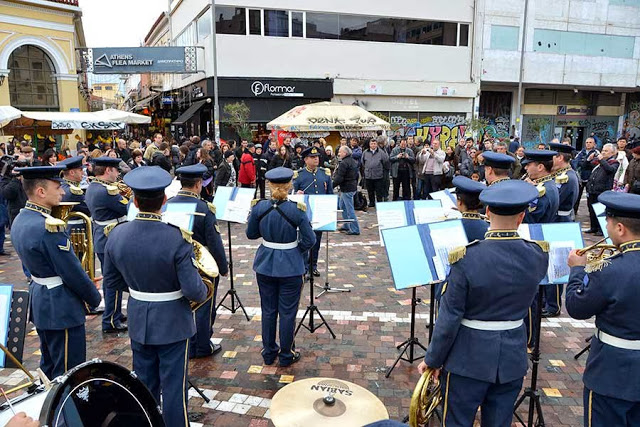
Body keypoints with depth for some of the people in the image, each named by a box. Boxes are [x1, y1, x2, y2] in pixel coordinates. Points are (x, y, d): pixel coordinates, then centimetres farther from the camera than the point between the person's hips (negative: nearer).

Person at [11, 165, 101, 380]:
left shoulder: (20, 220, 5)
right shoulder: (48, 227, -26)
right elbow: (72, 271, -21)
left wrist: (86, 282, 11)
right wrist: (95, 297, -5)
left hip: (39, 302, 10)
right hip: (61, 309, -10)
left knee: (49, 366, 23)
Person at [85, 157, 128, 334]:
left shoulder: (92, 187, 8)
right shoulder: (107, 191, -24)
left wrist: (122, 195, 3)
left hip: (102, 240, 10)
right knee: (115, 283, 0)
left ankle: (114, 314, 34)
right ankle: (111, 322, 9)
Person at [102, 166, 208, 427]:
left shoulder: (116, 235, -9)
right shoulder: (177, 239, -25)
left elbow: (111, 281, 3)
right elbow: (193, 290, -22)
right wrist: (203, 294, -1)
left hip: (138, 322, 5)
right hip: (172, 323, -5)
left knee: (144, 386, 21)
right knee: (173, 386, 10)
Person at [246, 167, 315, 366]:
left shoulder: (259, 207, -9)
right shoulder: (297, 210, -17)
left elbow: (251, 234, 4)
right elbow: (309, 240, -11)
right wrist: (297, 251, 6)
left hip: (265, 265, 3)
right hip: (290, 267, -3)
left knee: (268, 310, 17)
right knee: (287, 312, 11)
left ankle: (269, 353, 30)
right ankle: (286, 355, 24)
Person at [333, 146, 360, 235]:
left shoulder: (343, 163, -18)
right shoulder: (354, 162, 12)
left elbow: (339, 178, -22)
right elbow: (356, 176, 19)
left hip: (347, 189, -10)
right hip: (353, 187, 10)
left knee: (349, 209, -5)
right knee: (341, 206, 22)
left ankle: (355, 229, 0)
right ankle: (346, 225, 29)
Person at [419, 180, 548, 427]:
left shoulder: (466, 257, -23)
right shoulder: (539, 255, -10)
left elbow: (449, 317, -18)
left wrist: (433, 359, -3)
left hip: (469, 360, -4)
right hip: (513, 357, 4)